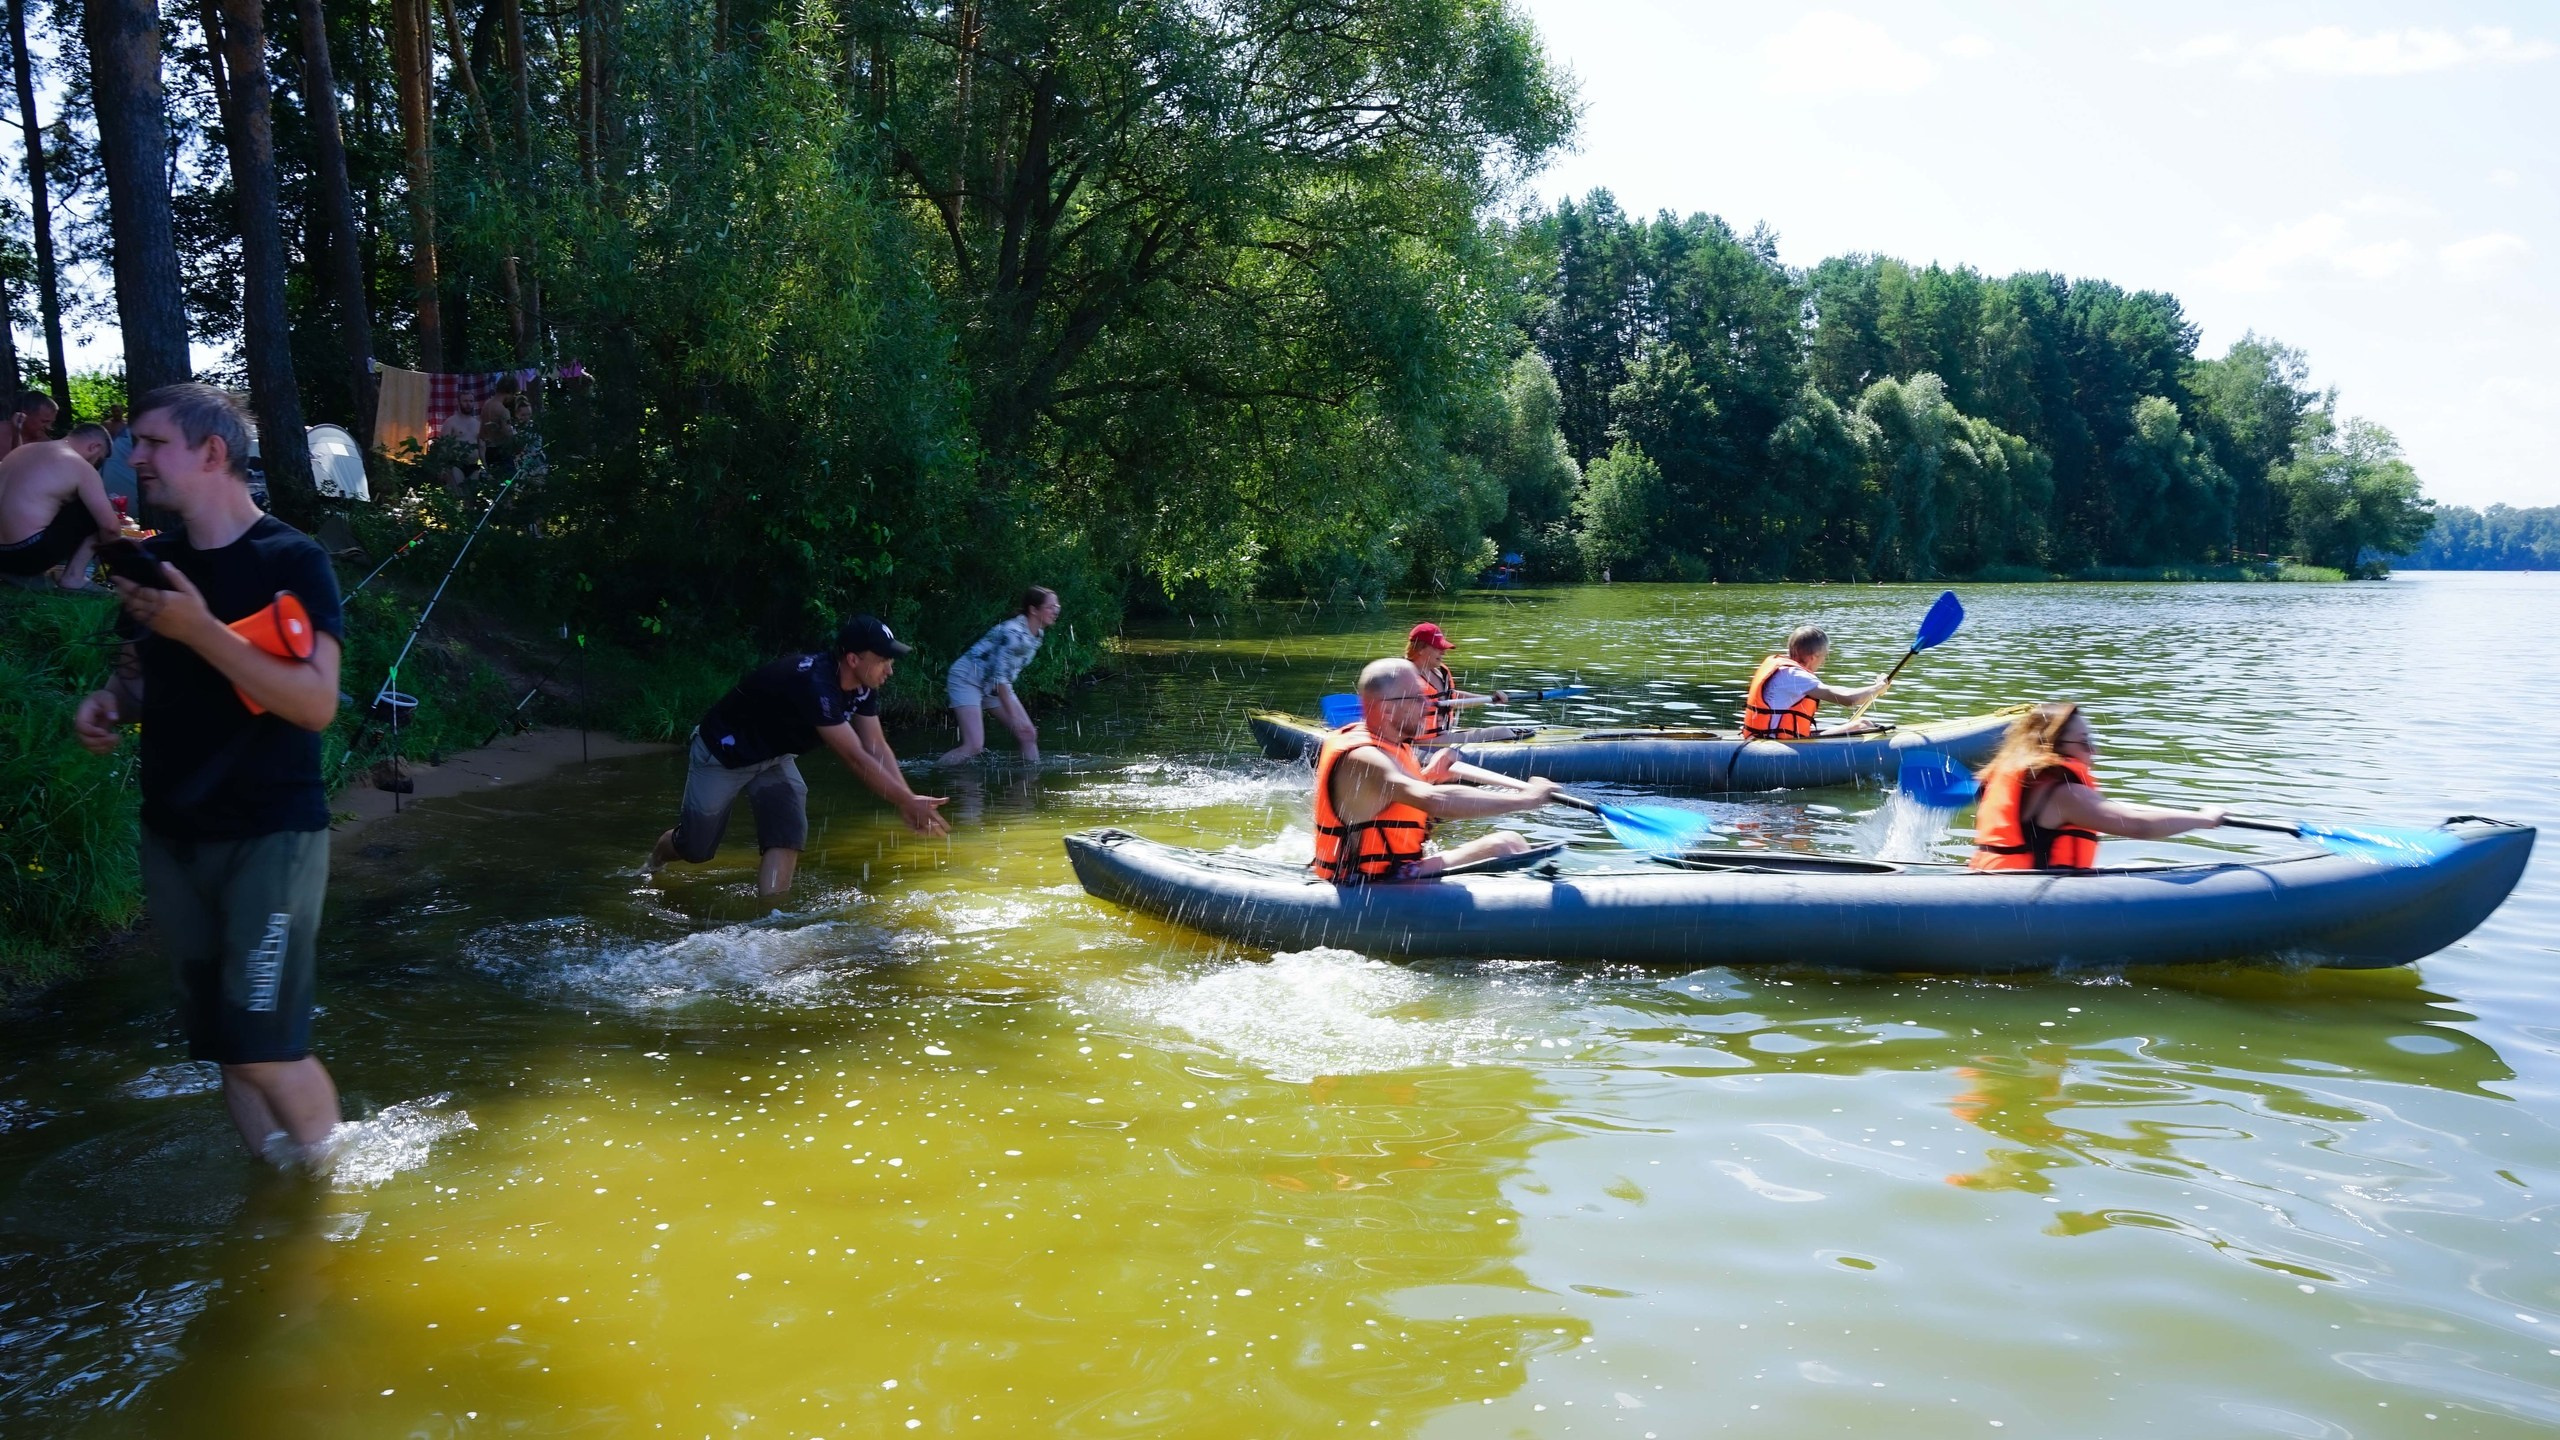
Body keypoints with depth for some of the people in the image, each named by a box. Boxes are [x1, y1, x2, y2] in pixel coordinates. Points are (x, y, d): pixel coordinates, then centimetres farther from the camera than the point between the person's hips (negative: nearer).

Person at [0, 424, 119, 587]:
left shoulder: (26, 449, 17)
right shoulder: (80, 467, -5)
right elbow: (110, 526, -8)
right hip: (28, 555, -8)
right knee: (95, 510, 6)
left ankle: (16, 573, 17)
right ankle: (73, 577, 1)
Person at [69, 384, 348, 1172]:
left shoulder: (291, 560, -11)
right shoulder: (151, 563, 8)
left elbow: (316, 703, -20)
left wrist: (202, 631, -27)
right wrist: (108, 704, 0)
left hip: (272, 834, -6)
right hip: (172, 837, 6)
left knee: (265, 1047, -8)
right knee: (223, 1047, 10)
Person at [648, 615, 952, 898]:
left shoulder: (863, 686, -13)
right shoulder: (815, 683, -39)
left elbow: (877, 747, -12)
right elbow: (856, 758, -38)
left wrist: (909, 799, -25)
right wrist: (908, 803, -35)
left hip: (774, 756, 7)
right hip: (724, 754, -7)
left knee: (789, 836, -13)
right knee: (696, 849, 10)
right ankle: (657, 857, 43)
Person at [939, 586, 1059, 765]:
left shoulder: (1036, 634, -1)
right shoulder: (1013, 632, -29)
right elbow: (1000, 676, -29)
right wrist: (1013, 715, -27)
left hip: (993, 686, 9)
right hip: (967, 680, -9)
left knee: (1029, 733, 2)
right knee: (974, 745, -19)